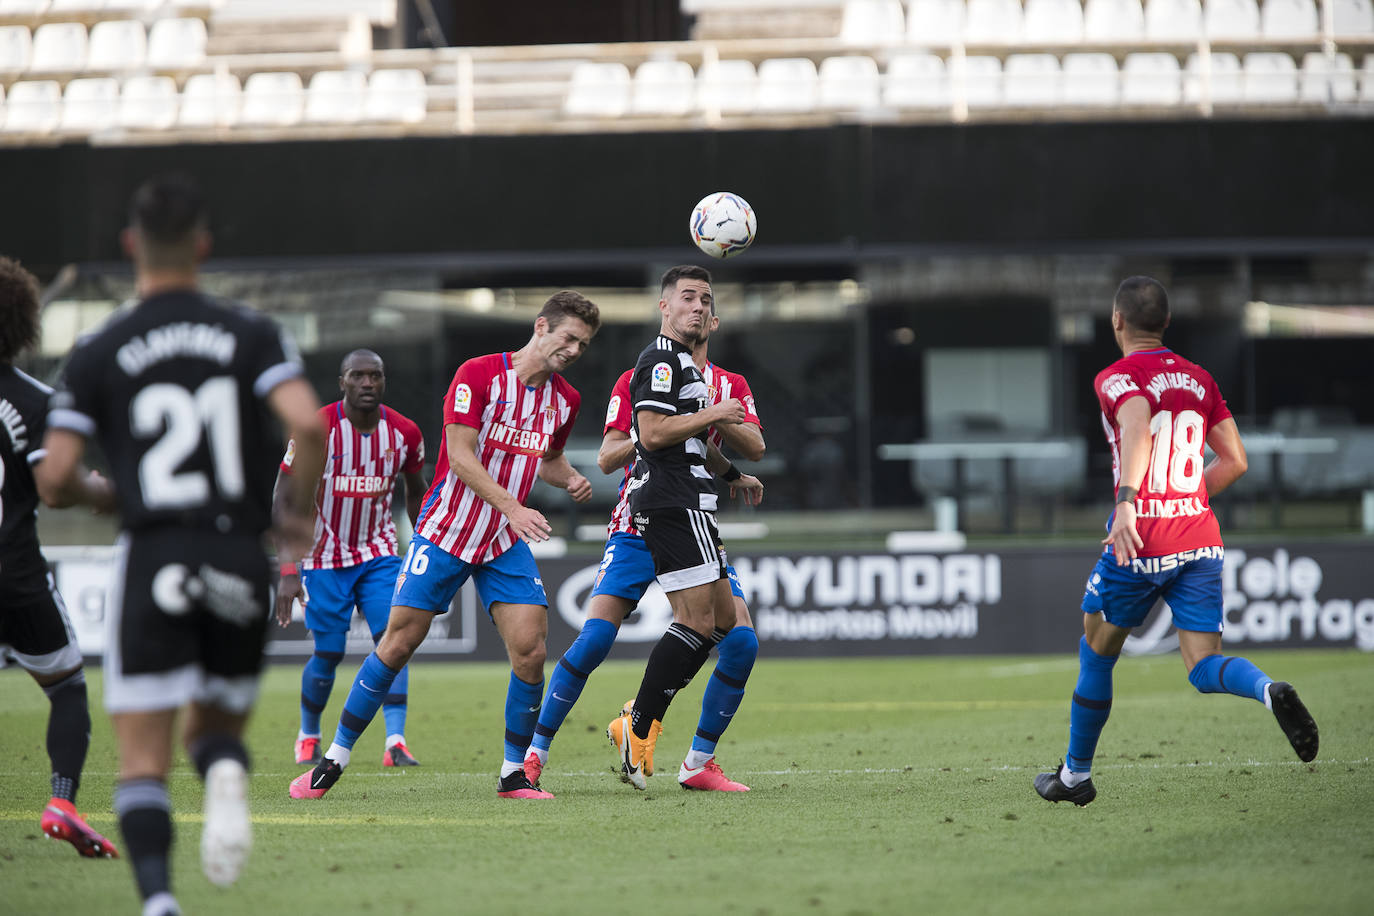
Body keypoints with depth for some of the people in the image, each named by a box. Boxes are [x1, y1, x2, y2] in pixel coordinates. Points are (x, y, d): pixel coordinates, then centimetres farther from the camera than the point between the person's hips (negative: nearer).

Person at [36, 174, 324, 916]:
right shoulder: (251, 335, 2)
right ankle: (226, 774, -16)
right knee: (216, 728, 21)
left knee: (142, 763, 1)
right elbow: (308, 424, -13)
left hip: (152, 561, -2)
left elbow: (54, 478, -3)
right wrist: (302, 513, 4)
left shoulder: (98, 354, 1)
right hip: (242, 562, 2)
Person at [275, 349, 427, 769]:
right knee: (328, 653, 0)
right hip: (324, 556, -3)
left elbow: (416, 492, 13)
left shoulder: (404, 433, -6)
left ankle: (396, 741, -20)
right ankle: (308, 738, 24)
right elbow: (283, 498, -13)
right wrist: (288, 571, -18)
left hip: (379, 552, 3)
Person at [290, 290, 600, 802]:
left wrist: (570, 479, 1)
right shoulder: (477, 375, -13)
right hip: (446, 530, -4)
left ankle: (514, 774, 4)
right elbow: (461, 457, -19)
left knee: (530, 652, -10)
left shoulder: (565, 400, 5)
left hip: (507, 543, 4)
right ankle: (334, 760, 9)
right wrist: (510, 506, -29)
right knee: (398, 643, -3)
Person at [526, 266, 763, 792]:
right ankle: (535, 753, -7)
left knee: (741, 641, -12)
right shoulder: (637, 382, 3)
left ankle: (699, 763, 1)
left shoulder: (730, 387, 11)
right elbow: (607, 457, -5)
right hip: (638, 527, -3)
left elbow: (755, 449, -5)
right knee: (596, 635, -18)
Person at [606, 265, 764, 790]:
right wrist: (713, 414, -15)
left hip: (688, 505, 11)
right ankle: (638, 730, -10)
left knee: (722, 618, 9)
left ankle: (640, 717, 9)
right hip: (672, 504, -11)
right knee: (697, 621, -14)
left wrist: (732, 475, 41)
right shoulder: (660, 361, -9)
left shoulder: (685, 365, 23)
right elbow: (653, 433, -21)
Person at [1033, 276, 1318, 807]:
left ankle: (1076, 774, 25)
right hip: (1201, 539, 4)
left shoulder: (1116, 379, -5)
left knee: (1096, 653, 16)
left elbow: (1139, 425, -27)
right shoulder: (1198, 379, 13)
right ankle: (1271, 691, -32)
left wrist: (1127, 500, -40)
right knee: (1205, 667, 1)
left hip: (1140, 543, -4)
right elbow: (1235, 462, 14)